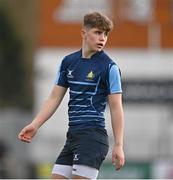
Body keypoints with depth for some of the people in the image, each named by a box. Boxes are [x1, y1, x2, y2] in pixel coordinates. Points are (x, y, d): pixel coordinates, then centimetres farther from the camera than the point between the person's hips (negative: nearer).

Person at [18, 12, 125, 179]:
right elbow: (54, 98, 15)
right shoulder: (68, 62, 13)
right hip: (72, 136, 7)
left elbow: (116, 108, -7)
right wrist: (35, 125, 3)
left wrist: (118, 146, -12)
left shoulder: (109, 67, -5)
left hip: (93, 135, -7)